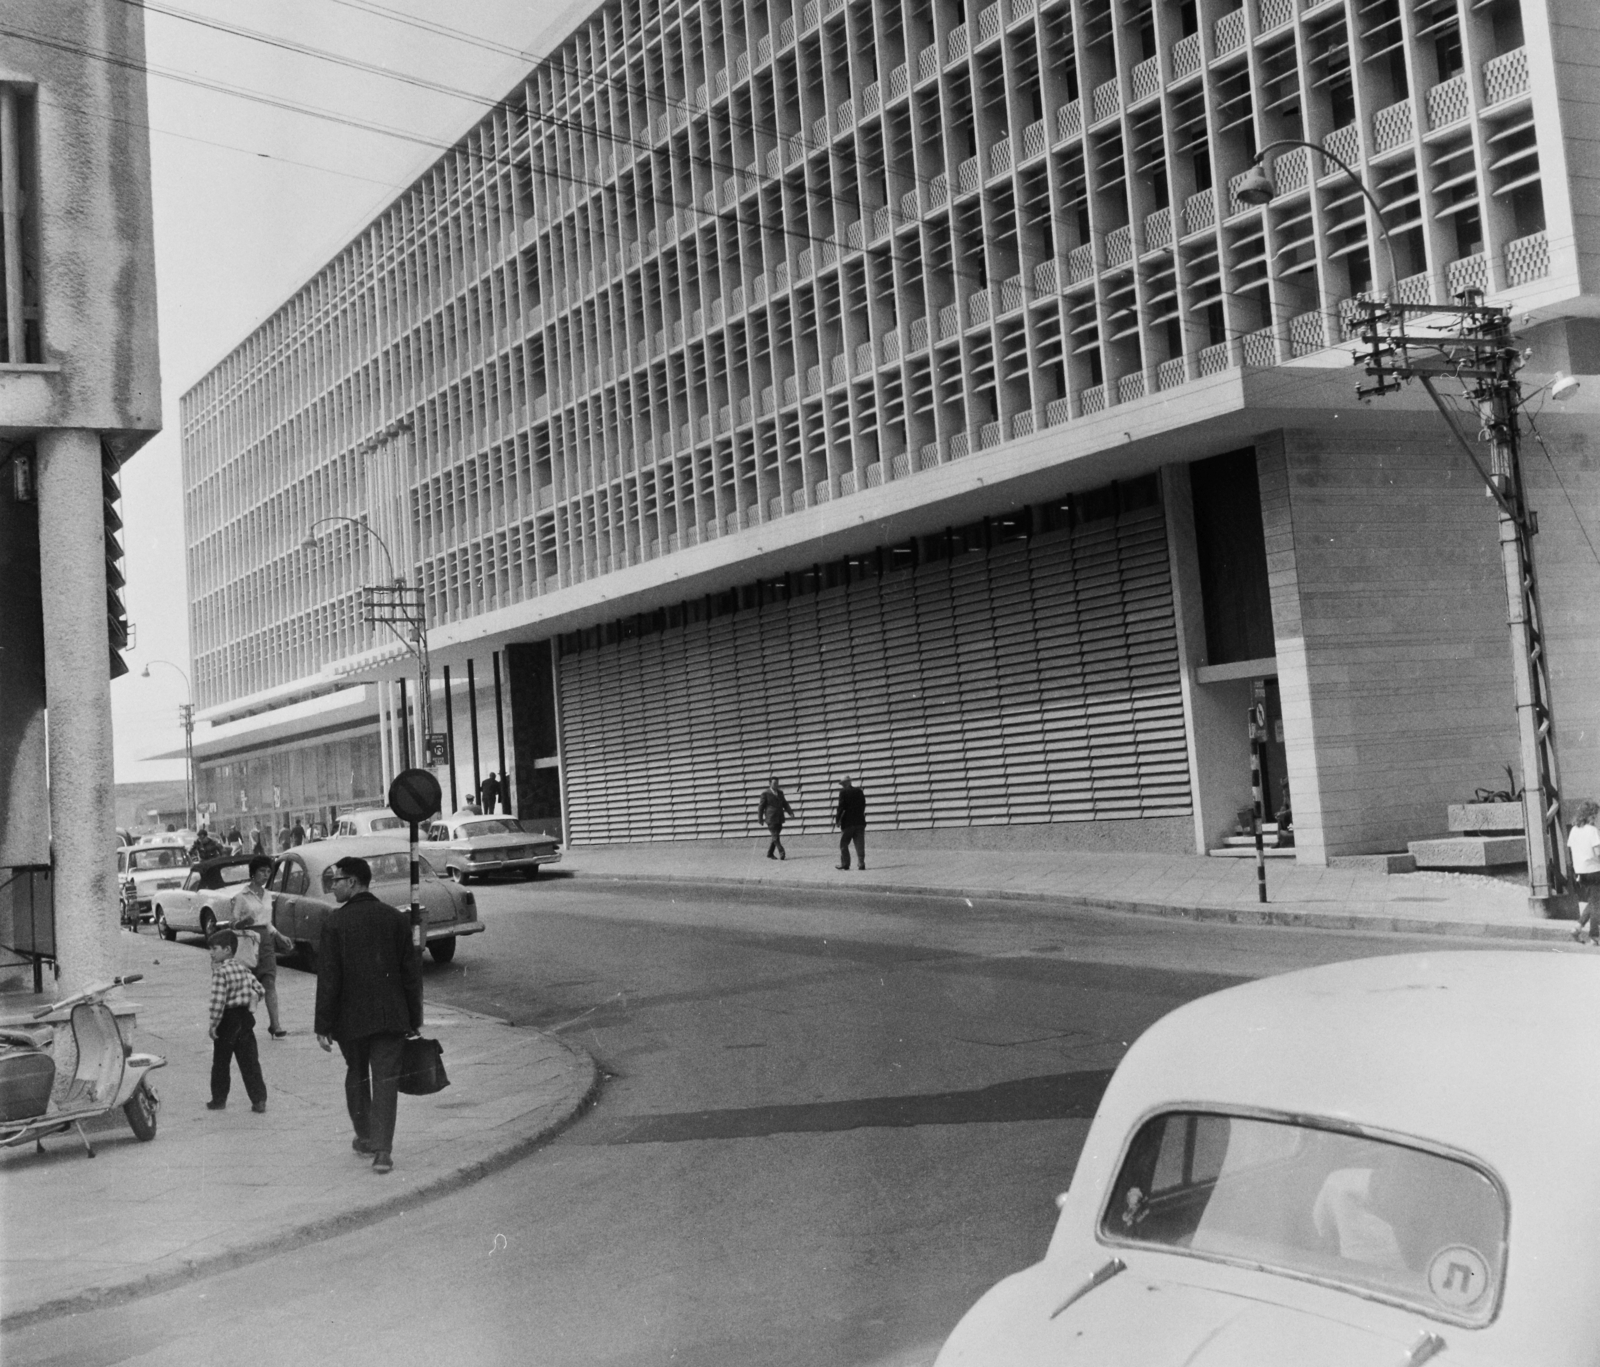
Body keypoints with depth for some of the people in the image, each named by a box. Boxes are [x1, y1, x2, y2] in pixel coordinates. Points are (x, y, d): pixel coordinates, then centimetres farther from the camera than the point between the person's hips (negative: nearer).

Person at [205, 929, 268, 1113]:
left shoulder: (220, 972, -16)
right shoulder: (243, 968, 6)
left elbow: (218, 1001, -21)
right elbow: (258, 989, 8)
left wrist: (213, 1025, -16)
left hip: (227, 1021, -6)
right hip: (245, 1019, 6)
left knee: (220, 1063, 11)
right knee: (250, 1061, 6)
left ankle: (219, 1099, 20)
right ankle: (259, 1100, 1)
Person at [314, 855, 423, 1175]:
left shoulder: (335, 922, -9)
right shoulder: (395, 918, 1)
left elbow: (328, 978, -10)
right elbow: (411, 971, 3)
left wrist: (323, 1025, -4)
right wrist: (415, 1018, 10)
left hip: (351, 1017, -1)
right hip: (391, 1015, 1)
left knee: (356, 1076, 19)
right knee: (385, 1080, 1)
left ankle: (365, 1137, 31)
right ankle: (382, 1150, -6)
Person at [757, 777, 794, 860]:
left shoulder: (780, 793, 13)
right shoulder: (765, 794, -4)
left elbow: (785, 804, 12)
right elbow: (761, 807, -1)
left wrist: (790, 811, -5)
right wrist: (760, 819, -1)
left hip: (779, 819, 6)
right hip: (771, 819, -6)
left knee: (775, 837, 9)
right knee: (775, 837, -12)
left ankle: (769, 854, 20)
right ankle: (782, 853, -17)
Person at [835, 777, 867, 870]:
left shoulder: (843, 792, -8)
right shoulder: (859, 791, 8)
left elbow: (841, 807, -10)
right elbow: (863, 806, 12)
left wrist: (837, 819, -4)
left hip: (848, 822, -4)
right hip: (860, 821, 4)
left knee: (843, 844, 6)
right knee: (859, 844, 5)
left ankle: (845, 863, 4)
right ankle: (861, 862, -2)